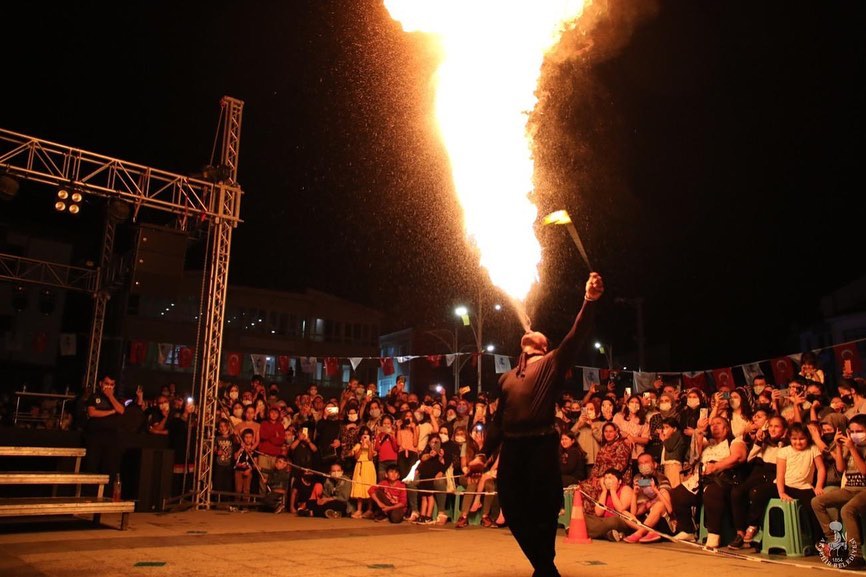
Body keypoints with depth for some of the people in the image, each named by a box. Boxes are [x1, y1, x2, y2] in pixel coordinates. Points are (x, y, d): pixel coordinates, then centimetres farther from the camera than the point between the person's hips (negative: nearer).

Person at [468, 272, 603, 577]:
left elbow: (576, 337, -7)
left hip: (541, 446, -5)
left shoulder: (552, 363, 9)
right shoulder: (507, 377, 23)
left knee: (542, 511, -1)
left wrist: (589, 301, -21)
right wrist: (484, 452, 16)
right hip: (511, 448, 5)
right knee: (513, 511, 7)